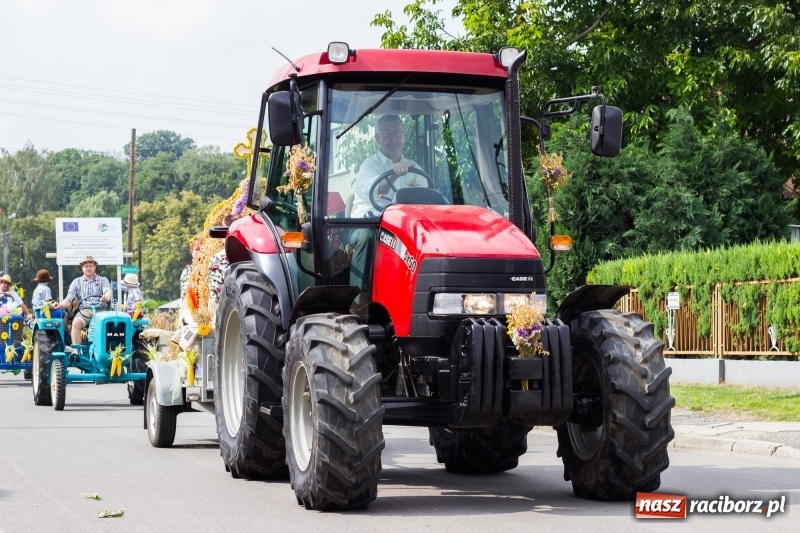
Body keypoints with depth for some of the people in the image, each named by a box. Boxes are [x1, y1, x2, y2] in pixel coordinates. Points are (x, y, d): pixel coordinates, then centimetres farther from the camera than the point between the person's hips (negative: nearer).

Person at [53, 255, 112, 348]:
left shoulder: (103, 280, 15)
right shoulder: (76, 282, 18)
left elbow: (108, 292, -5)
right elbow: (69, 300, 10)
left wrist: (106, 297, -31)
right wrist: (60, 305, -13)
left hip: (101, 310, -1)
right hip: (84, 311, 1)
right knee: (76, 323, -31)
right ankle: (76, 350, -33)